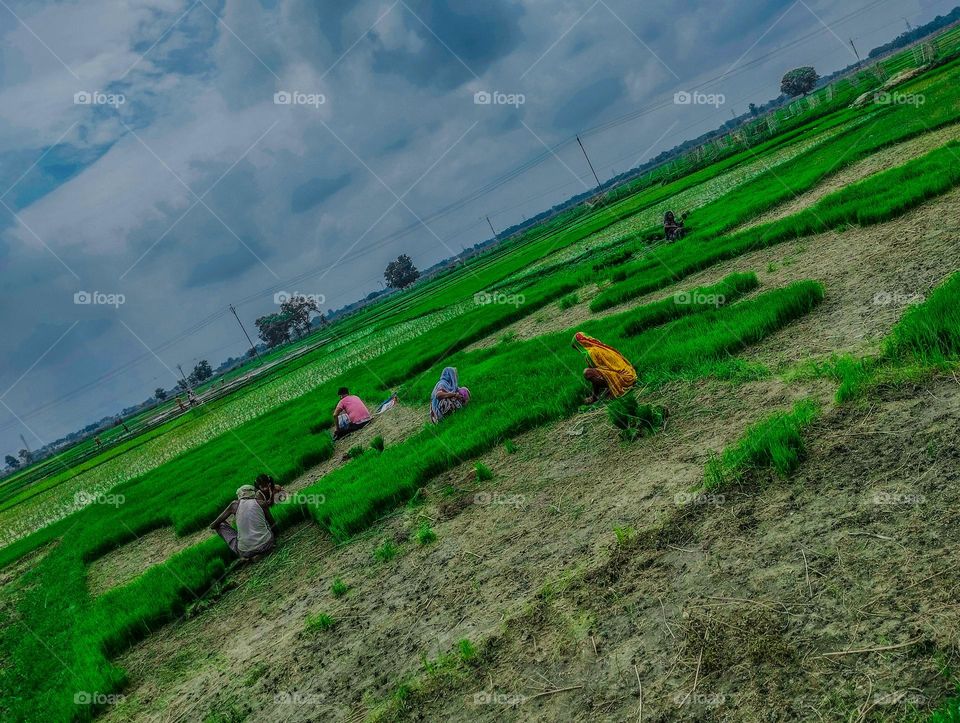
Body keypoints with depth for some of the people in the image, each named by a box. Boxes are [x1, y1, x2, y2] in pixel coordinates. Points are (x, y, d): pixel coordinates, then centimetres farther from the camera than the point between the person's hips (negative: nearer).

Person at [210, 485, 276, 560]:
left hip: (245, 552, -1)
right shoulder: (262, 503, 8)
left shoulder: (235, 504, 8)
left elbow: (212, 526, 15)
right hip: (266, 546, 1)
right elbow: (273, 525, 17)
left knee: (220, 524, 20)